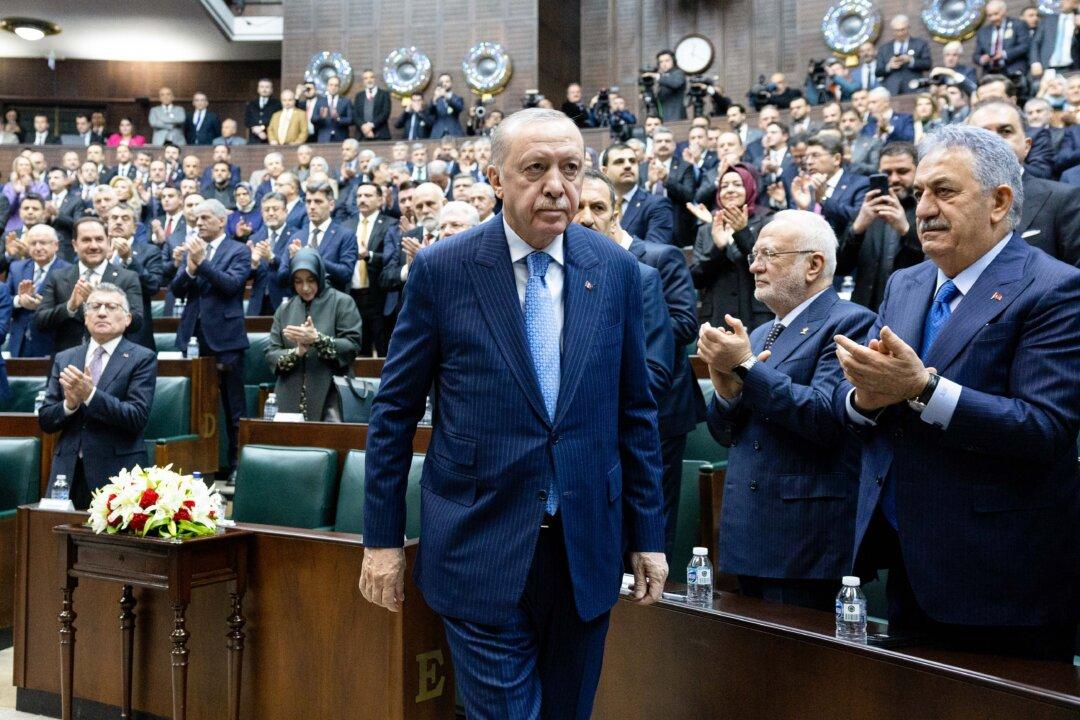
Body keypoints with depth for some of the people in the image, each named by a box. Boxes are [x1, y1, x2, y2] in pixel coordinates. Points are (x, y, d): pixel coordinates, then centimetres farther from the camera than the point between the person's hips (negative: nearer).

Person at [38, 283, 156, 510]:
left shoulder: (143, 359, 1)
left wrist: (90, 395, -19)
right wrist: (69, 404, -9)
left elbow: (138, 417, -10)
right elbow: (45, 420, 11)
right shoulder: (64, 359, 14)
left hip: (117, 474, -3)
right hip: (68, 474, 4)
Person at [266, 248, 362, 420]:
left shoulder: (342, 302, 2)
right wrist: (296, 352, -13)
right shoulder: (284, 309, 14)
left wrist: (316, 339, -19)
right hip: (290, 399, 3)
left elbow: (352, 346, -7)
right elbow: (270, 354, 7)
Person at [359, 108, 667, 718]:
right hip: (482, 547, -3)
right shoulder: (441, 269, -7)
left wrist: (648, 533, 6)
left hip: (586, 547, 3)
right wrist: (383, 538, 0)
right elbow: (396, 411, -1)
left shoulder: (617, 269, 1)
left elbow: (635, 410, 6)